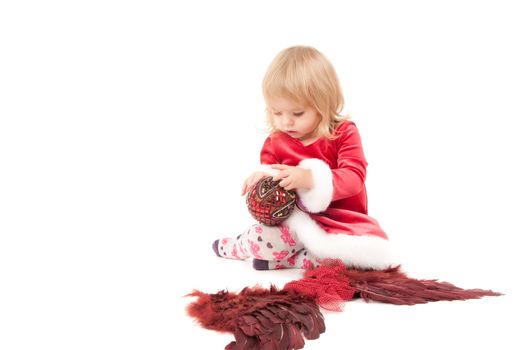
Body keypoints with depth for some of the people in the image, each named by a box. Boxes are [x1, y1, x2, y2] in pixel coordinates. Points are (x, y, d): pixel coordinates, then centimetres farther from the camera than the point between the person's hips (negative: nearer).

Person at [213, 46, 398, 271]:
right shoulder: (275, 142, 4)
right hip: (295, 220, 1)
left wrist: (309, 178, -37)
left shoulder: (344, 132, -6)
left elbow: (354, 178, -19)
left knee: (380, 256, -30)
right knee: (259, 237, -32)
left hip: (341, 220, 0)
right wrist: (261, 179, -18)